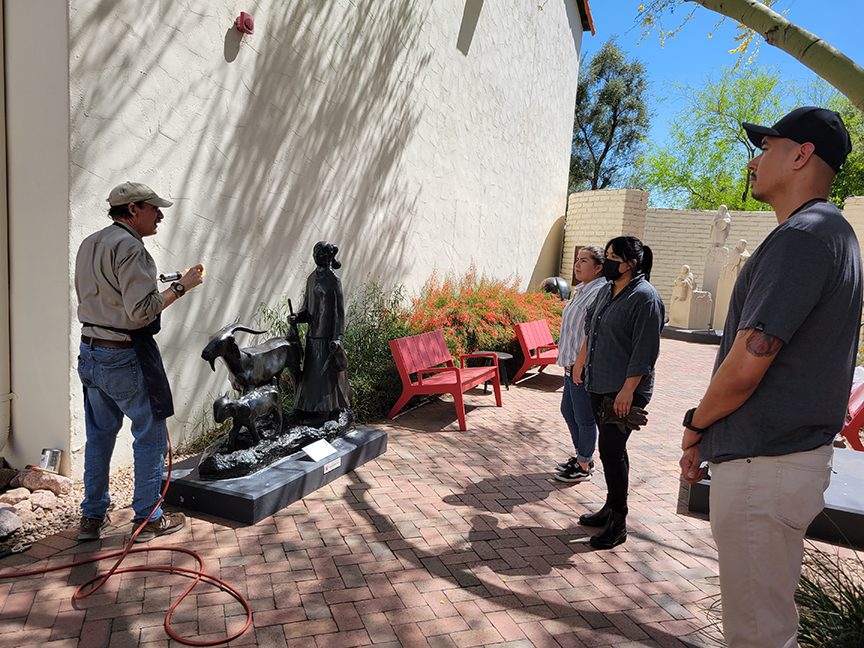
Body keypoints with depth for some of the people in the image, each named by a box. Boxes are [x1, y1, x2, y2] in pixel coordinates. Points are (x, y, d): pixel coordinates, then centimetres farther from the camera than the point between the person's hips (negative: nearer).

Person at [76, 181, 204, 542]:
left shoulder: (89, 245, 12)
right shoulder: (129, 247, -17)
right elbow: (142, 312, -23)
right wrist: (180, 287, -13)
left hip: (90, 352, 9)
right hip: (126, 357, -9)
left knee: (99, 435, 18)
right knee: (150, 435, 5)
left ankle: (92, 517, 28)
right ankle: (148, 518, 16)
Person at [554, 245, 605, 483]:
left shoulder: (599, 293, -18)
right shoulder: (581, 290, 13)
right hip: (572, 364, 10)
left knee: (584, 418, 3)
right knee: (568, 410, 19)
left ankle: (584, 466, 19)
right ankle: (582, 456, 35)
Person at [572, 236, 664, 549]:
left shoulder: (644, 297, -14)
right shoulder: (606, 290, 12)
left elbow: (644, 351, -19)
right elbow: (591, 326, 25)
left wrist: (628, 389, -21)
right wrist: (581, 359, 27)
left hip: (624, 390, -8)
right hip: (599, 384, 8)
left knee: (611, 449, -6)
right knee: (611, 447, 15)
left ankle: (618, 524, 6)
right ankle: (612, 507, 29)